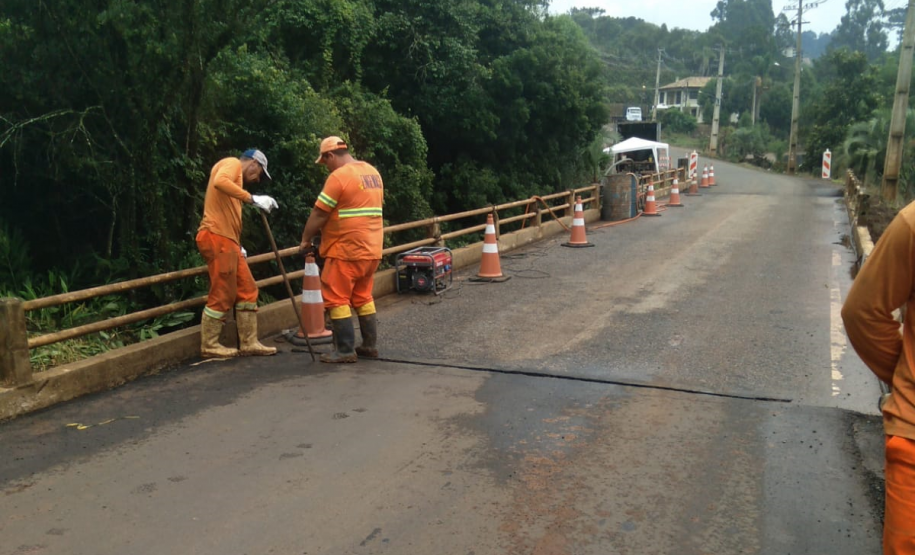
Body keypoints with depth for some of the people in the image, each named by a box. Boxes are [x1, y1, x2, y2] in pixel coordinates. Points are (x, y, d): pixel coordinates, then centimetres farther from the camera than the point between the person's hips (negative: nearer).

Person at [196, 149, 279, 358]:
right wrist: (252, 198, -27)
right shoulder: (232, 163, 0)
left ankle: (248, 343, 13)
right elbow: (220, 182, -25)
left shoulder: (236, 175, 27)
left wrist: (237, 245, 18)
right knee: (222, 295, -5)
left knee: (247, 290, 9)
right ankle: (209, 345, 5)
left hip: (227, 240, 10)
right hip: (217, 237, -10)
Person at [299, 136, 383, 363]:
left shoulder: (339, 176, -13)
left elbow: (319, 214, -12)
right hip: (372, 249, 8)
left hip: (346, 251, -8)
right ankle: (369, 345, 20)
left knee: (336, 299, 0)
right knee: (363, 297, 17)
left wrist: (306, 239, 0)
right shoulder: (373, 173, 12)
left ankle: (345, 350, 1)